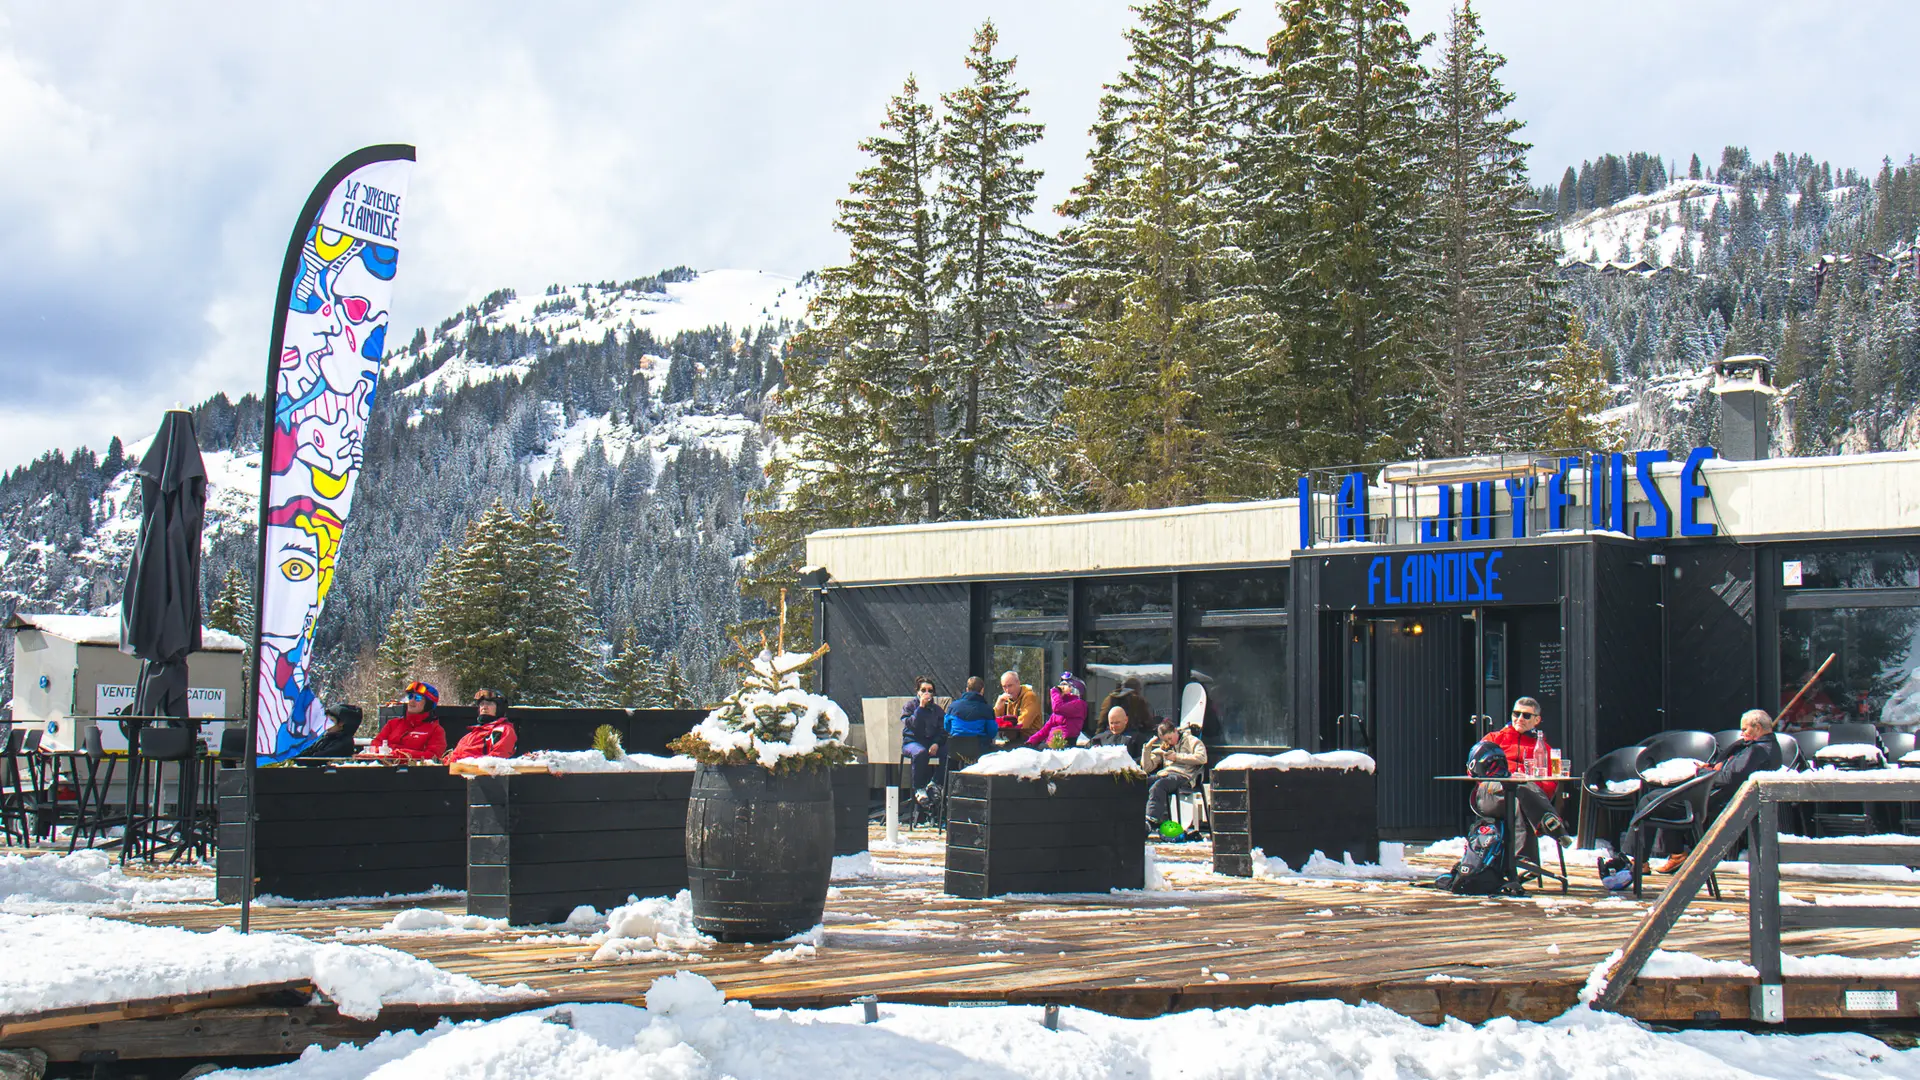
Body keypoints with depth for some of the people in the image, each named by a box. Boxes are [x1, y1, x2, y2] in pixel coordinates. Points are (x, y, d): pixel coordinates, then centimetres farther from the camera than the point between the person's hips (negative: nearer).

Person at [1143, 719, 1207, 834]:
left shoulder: (1190, 740, 15)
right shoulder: (1163, 748, 30)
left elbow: (1202, 758, -4)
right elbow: (1147, 768, 24)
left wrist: (1177, 757, -1)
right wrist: (1147, 748, 11)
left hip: (1183, 775, -6)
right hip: (1165, 773, 6)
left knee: (1157, 786, -37)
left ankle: (1151, 821, -50)